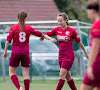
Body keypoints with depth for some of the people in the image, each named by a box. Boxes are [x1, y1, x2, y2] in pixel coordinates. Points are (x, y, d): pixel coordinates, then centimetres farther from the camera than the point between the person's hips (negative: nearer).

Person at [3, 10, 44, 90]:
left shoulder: (13, 28, -3)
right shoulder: (29, 28, 1)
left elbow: (8, 41, -7)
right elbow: (40, 34, 13)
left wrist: (5, 52, 1)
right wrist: (42, 36, 36)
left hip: (15, 52, -1)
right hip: (25, 53, 1)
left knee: (12, 72, 7)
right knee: (26, 74, 5)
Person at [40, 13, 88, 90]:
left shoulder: (72, 31, -9)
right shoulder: (57, 30, 5)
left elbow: (79, 42, 1)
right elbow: (45, 35, 8)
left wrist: (85, 53, 9)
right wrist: (50, 38, -14)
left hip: (69, 56, -6)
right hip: (61, 55, 6)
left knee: (62, 75, -14)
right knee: (67, 76, 13)